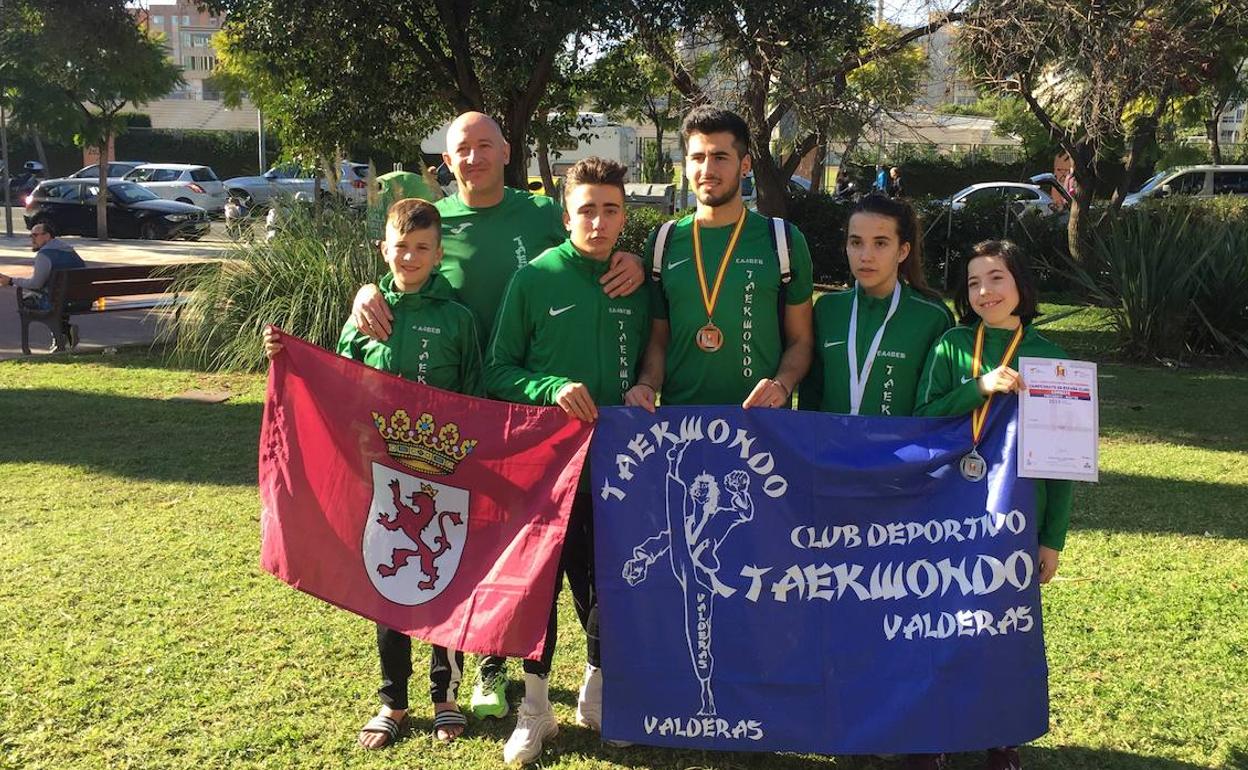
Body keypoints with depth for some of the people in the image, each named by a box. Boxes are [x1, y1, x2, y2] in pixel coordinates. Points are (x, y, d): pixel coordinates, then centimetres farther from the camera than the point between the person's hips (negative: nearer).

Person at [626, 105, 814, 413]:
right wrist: (647, 385, -8)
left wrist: (782, 385, -14)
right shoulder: (663, 242, 7)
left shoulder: (784, 240, 1)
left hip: (761, 419, -1)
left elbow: (800, 340, 4)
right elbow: (658, 339, 11)